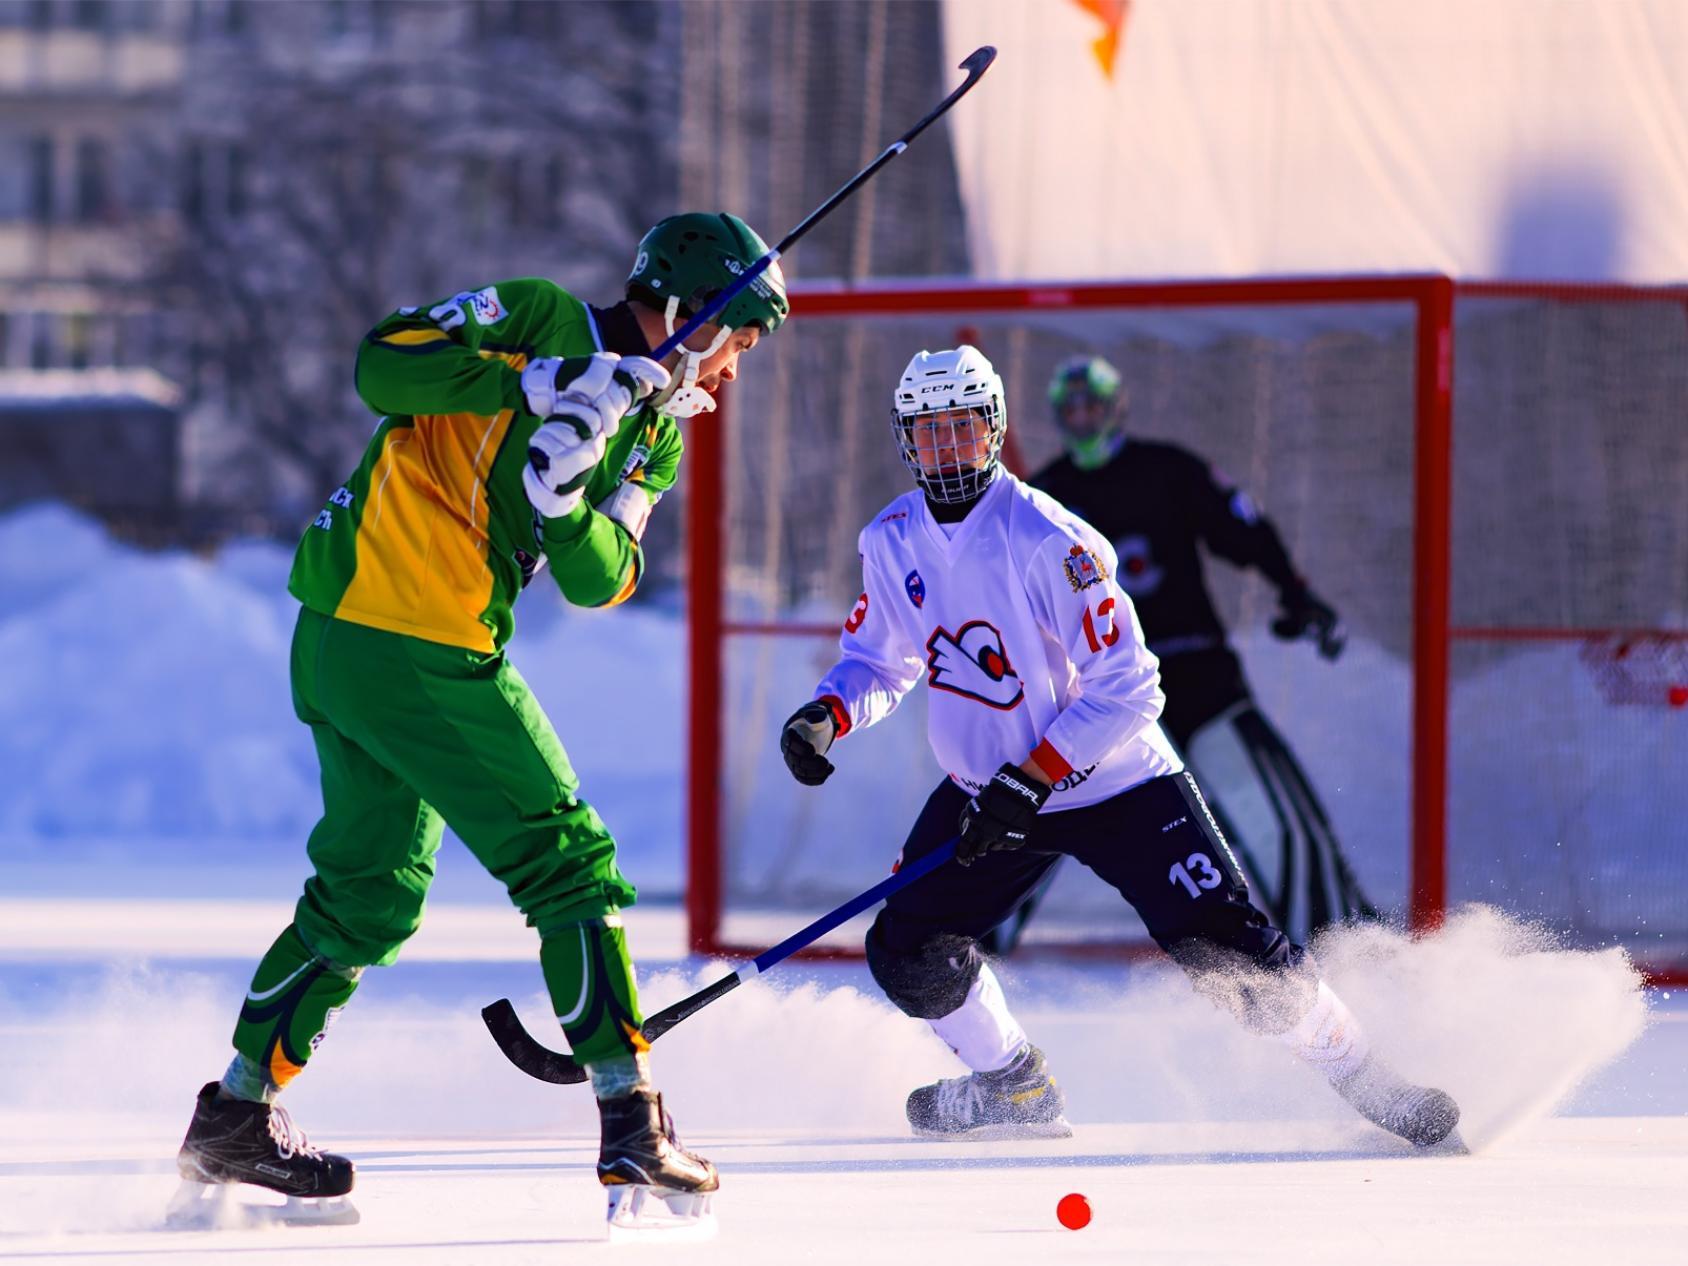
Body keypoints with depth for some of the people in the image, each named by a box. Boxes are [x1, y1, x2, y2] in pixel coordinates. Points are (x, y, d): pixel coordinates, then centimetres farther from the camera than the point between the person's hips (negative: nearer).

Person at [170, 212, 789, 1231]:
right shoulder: (543, 323, -6)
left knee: (370, 895, 20)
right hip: (427, 651, -9)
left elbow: (601, 578, 2)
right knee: (571, 863, -6)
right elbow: (385, 362, -16)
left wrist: (566, 497, -18)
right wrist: (540, 383, -21)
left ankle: (235, 1119, 28)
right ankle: (633, 1134, -7)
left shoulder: (655, 437, 16)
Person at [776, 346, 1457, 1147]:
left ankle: (1363, 1077, 6)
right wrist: (825, 715, -10)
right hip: (984, 788, 5)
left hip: (1113, 782, -5)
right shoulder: (892, 542, -4)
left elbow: (1125, 687, -23)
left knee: (1230, 954, -13)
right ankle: (1017, 1092, 17)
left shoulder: (1047, 539, -22)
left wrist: (1030, 782, -28)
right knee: (908, 953, -7)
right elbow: (880, 658, 12)